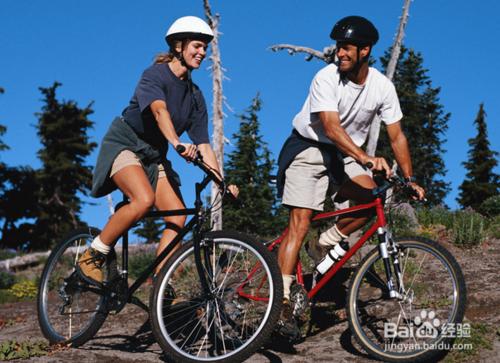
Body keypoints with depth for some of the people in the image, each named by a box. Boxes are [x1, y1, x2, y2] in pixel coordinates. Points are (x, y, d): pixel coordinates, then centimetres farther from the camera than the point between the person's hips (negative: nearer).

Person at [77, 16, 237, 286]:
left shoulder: (195, 95, 5)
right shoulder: (155, 74, -14)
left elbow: (203, 144, 1)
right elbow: (159, 110, -35)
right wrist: (177, 143, -53)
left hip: (155, 156, 7)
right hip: (125, 144, -7)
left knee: (178, 218, -12)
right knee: (144, 199, -33)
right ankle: (93, 255, -16)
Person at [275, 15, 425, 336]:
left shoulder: (383, 87, -9)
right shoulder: (327, 78, -21)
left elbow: (397, 136, -3)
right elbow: (331, 128, -32)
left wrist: (410, 179, -10)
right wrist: (366, 158, -46)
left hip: (346, 155, 4)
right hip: (310, 148, -4)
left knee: (372, 198, -24)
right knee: (300, 222, -15)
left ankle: (330, 241, 2)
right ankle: (282, 301, -14)